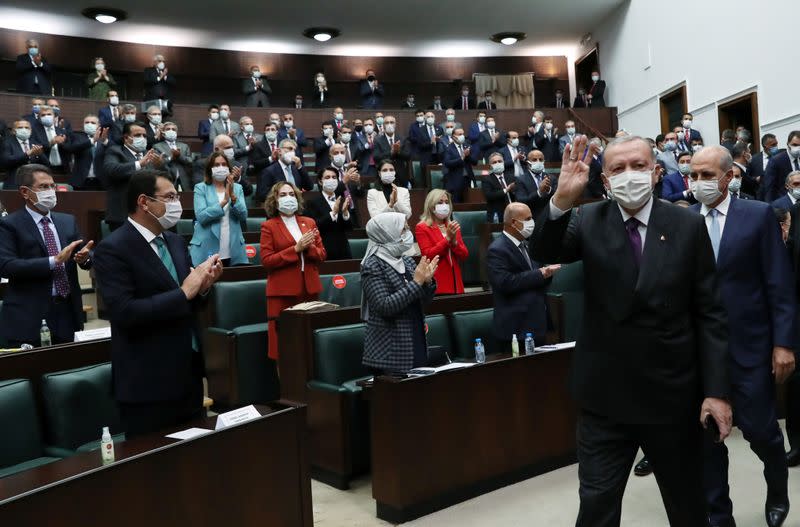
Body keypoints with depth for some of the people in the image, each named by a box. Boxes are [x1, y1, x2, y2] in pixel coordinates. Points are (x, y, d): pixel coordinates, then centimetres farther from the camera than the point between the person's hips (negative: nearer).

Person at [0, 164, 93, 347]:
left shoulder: (68, 221, 12)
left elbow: (88, 257, 10)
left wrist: (85, 257, -14)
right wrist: (54, 261, -22)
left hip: (67, 312, 5)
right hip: (29, 316, -4)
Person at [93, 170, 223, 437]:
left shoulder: (176, 242, 10)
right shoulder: (112, 249, -13)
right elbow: (124, 312, -24)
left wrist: (202, 286, -7)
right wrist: (183, 293, -20)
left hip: (189, 372, 7)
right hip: (149, 381, -7)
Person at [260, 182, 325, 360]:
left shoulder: (309, 222, 14)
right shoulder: (269, 226, 1)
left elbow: (322, 254, 10)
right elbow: (266, 260, -8)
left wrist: (308, 247, -10)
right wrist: (296, 249, -15)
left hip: (310, 288, 4)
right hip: (283, 291, -4)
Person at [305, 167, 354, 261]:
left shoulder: (343, 201, 12)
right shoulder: (314, 202, 0)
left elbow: (349, 228, 3)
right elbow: (315, 226, -12)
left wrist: (345, 212, -14)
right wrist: (333, 212, -20)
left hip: (343, 251, 4)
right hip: (324, 251, -4)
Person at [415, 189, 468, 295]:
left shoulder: (453, 227, 15)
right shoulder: (422, 228, -2)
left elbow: (464, 255, 9)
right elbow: (428, 256, -12)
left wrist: (454, 241, -9)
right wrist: (448, 238, -15)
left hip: (455, 282, 5)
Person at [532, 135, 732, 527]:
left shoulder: (689, 226, -3)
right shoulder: (589, 221, -2)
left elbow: (710, 313, -2)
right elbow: (544, 253, -20)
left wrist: (717, 390, -5)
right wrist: (561, 200, -38)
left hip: (673, 395, 1)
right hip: (604, 396, 0)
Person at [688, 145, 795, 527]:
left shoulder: (759, 215, -1)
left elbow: (779, 285, -3)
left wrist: (783, 342, -8)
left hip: (749, 346, -2)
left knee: (760, 430, 3)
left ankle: (777, 491, 35)